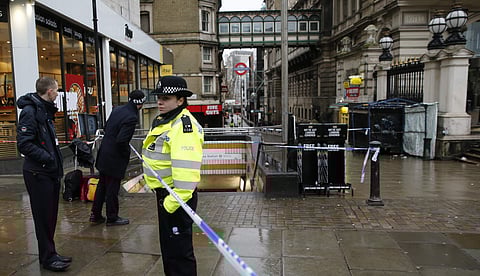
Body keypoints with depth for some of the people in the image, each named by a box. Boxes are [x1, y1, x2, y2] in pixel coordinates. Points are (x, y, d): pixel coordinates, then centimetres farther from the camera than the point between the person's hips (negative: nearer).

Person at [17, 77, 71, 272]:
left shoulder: (45, 111, 15)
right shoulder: (30, 111, -15)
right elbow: (24, 144, -23)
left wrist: (56, 158, 11)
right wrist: (47, 158, -22)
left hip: (51, 172, 9)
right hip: (38, 174, -9)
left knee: (51, 215, 15)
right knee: (43, 217, 1)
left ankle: (50, 253, 27)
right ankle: (47, 258, 14)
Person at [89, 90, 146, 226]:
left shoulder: (117, 109, 3)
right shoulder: (132, 118, -22)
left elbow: (106, 127, 14)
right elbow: (121, 141, -26)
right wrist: (126, 154, -9)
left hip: (103, 155, 8)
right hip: (115, 159, -8)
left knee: (102, 185, 19)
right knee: (112, 189, 6)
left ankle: (95, 215, 31)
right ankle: (112, 218, 21)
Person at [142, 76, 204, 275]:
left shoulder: (184, 125, -22)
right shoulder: (161, 121, 12)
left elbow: (186, 167, -31)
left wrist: (176, 199, -30)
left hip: (177, 196, -10)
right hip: (163, 192, 10)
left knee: (178, 249, 1)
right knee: (167, 243, 24)